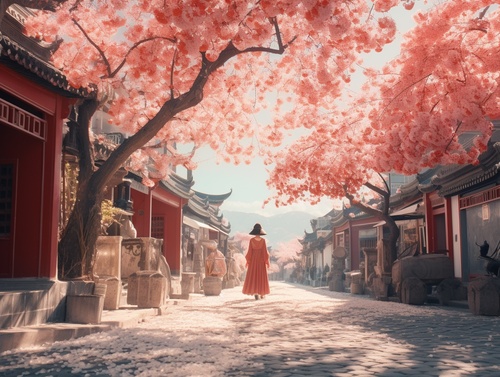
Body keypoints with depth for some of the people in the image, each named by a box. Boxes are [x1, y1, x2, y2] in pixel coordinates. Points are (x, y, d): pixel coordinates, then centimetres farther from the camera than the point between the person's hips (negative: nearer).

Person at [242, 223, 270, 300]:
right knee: (261, 276, 10)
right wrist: (267, 261, 0)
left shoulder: (251, 240, -6)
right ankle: (262, 293, 11)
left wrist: (248, 261, 3)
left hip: (253, 259, 0)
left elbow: (249, 251, -5)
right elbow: (265, 251, -7)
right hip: (261, 259, 0)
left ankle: (256, 293, -8)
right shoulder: (263, 240, -6)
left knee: (253, 276, 3)